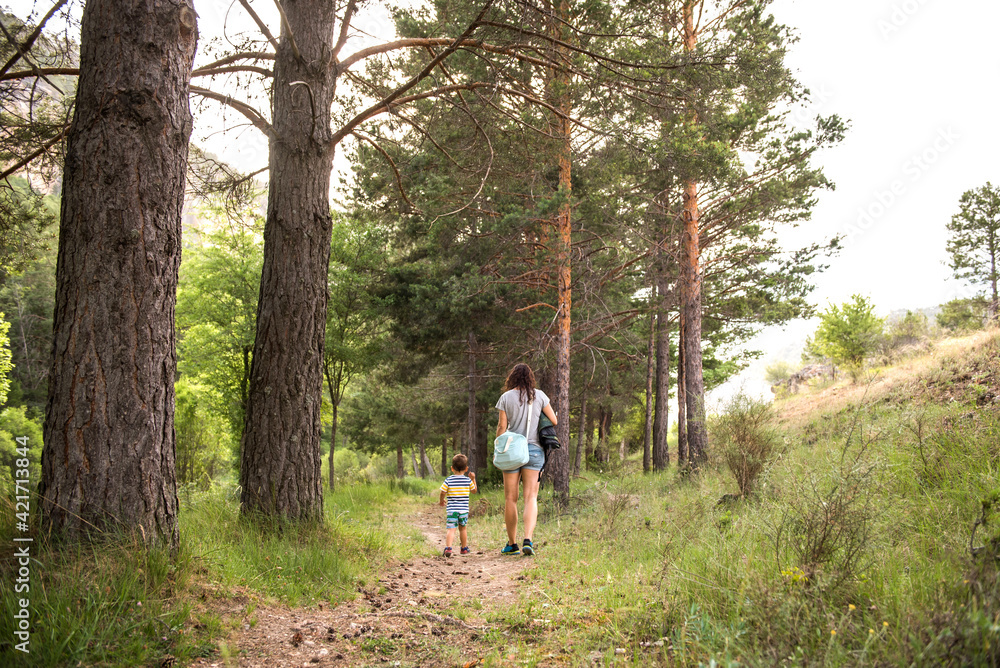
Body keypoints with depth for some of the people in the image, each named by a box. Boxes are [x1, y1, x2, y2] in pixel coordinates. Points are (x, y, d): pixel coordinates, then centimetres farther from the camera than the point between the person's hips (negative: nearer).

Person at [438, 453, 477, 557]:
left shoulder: (448, 480, -3)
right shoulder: (468, 480, 2)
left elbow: (443, 493, -3)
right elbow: (474, 490, 17)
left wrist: (442, 501, 16)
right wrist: (473, 479, 26)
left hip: (451, 509, -2)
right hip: (464, 509, 2)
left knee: (451, 529, -8)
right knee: (462, 528, 19)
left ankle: (448, 547, -27)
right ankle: (464, 548, 30)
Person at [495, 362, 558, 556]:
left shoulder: (506, 397, -1)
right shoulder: (539, 395, 2)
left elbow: (502, 427, -2)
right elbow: (553, 421, 5)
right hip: (534, 449, 1)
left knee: (510, 498, 7)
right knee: (531, 497, -1)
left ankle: (512, 543, 14)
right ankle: (528, 540, -17)